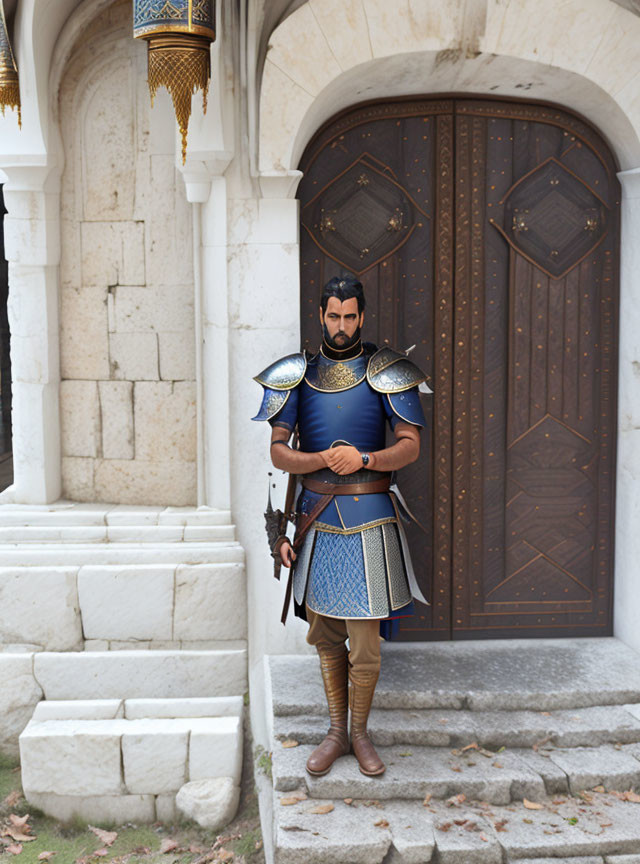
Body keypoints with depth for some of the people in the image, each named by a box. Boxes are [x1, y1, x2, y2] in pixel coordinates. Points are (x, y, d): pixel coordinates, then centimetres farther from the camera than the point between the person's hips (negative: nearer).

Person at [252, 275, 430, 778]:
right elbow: (275, 450, 0)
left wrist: (364, 459, -23)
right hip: (315, 515, 3)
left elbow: (411, 445, -6)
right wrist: (320, 459, -17)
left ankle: (360, 734, 23)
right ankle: (337, 733, 29)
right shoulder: (298, 374, 4)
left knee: (365, 641, 1)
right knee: (326, 636, 12)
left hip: (369, 515, -2)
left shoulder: (386, 372, -2)